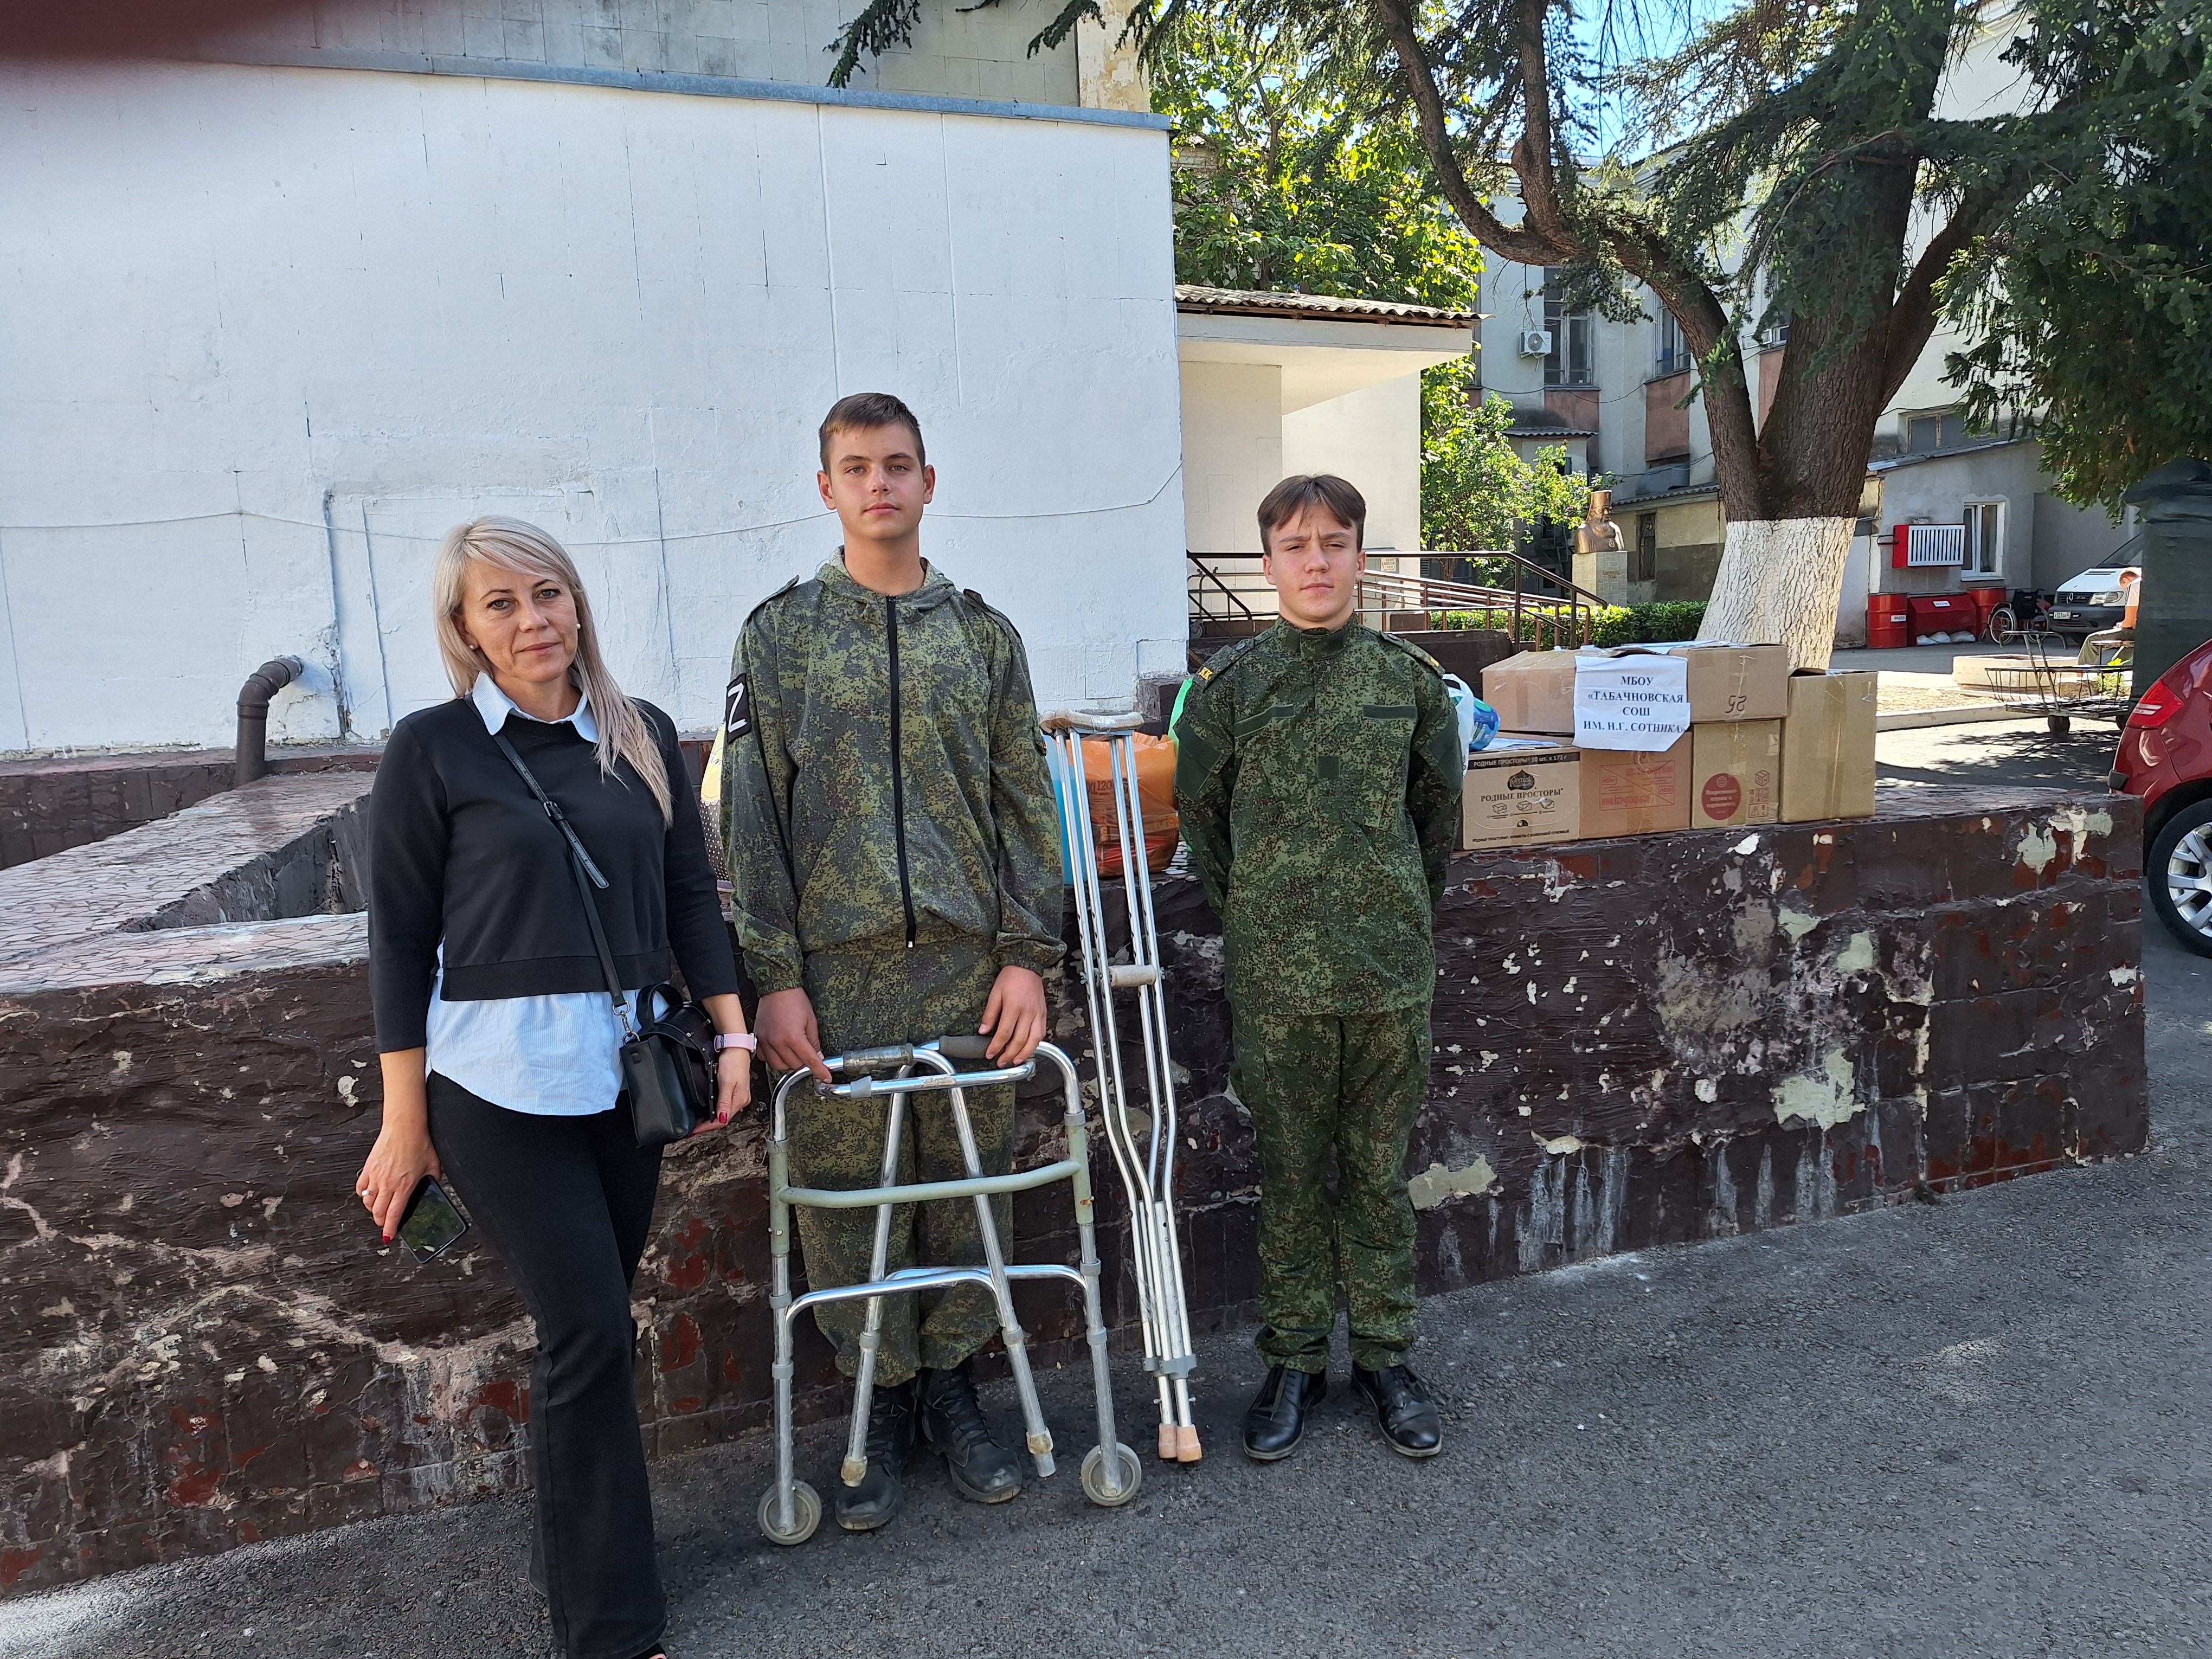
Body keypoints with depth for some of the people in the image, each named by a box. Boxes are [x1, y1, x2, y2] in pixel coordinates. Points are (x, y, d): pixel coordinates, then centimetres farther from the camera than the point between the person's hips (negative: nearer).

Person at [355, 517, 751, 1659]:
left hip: (625, 1073, 4)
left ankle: (572, 1554, 34)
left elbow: (691, 895, 11)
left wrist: (731, 1034, 4)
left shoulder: (641, 735, 8)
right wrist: (405, 1120, -3)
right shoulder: (432, 749, -3)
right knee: (590, 1330, -6)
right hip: (498, 1081, -4)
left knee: (592, 1325, 12)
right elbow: (401, 938, -3)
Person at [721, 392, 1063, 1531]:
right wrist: (775, 976, -6)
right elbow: (753, 816, 0)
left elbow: (1025, 802, 7)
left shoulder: (981, 634, 8)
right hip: (837, 965, -1)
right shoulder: (780, 634, 4)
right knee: (847, 1191, 6)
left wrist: (1028, 953, -1)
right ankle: (884, 1400, 25)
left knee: (969, 1182, 9)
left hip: (968, 963, 2)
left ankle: (952, 1384, 29)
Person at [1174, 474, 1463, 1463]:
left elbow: (1439, 808, 13)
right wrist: (1256, 912, 9)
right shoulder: (1229, 685, -2)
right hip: (1276, 975, -1)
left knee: (1378, 1172, 12)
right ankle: (1294, 1362, 26)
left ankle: (1384, 1355, 29)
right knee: (1291, 1176, 10)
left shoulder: (1410, 677, 2)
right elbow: (1199, 813, 8)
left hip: (1392, 971, 1)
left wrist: (1398, 908, 13)